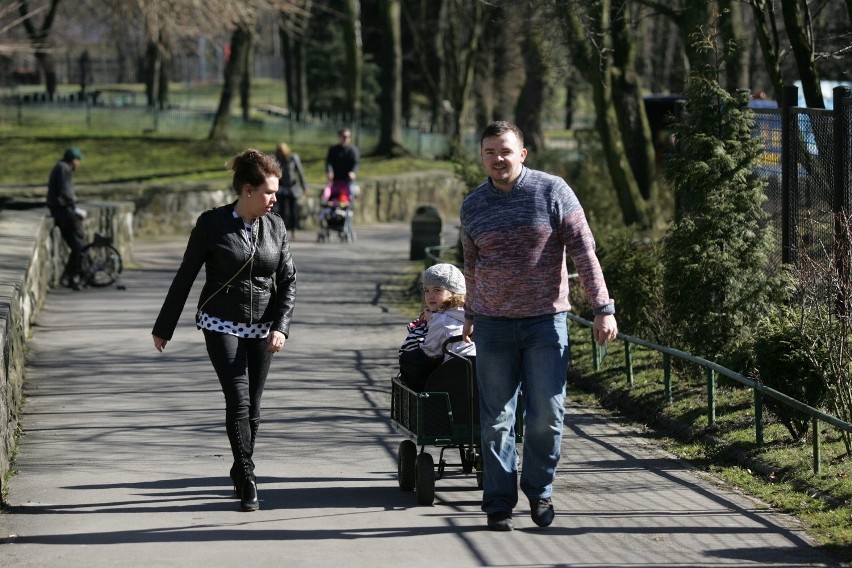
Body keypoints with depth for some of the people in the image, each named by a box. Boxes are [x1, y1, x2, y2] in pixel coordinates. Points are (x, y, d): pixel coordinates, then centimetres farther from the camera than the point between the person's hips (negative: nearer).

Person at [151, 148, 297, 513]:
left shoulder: (275, 227, 2)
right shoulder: (212, 224, -8)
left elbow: (288, 281, 6)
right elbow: (185, 277, -1)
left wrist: (280, 327, -8)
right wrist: (163, 328, 3)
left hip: (261, 329, 4)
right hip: (222, 325, -4)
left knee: (252, 407, 6)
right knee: (238, 401, -15)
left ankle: (240, 474, 24)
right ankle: (247, 482, -12)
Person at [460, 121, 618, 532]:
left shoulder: (552, 191, -3)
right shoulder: (473, 206, 7)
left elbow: (584, 250, -4)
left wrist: (603, 308, -9)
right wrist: (470, 314, 29)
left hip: (546, 320, -2)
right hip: (494, 325, 2)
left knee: (546, 416, -3)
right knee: (496, 420, 2)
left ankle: (539, 491, 17)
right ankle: (499, 504, 9)